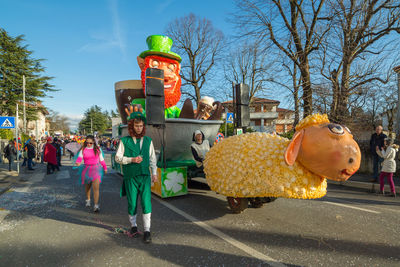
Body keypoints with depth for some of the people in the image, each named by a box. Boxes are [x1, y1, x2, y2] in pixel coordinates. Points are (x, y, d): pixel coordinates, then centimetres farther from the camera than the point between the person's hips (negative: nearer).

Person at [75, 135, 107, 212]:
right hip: (87, 169, 2)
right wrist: (78, 162, -36)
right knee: (87, 186, 17)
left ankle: (96, 205, -11)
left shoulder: (97, 149, 4)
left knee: (96, 188, -13)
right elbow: (80, 157, -14)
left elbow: (101, 159, 13)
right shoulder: (83, 150, 3)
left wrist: (105, 168, 17)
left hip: (96, 169, -1)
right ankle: (88, 200, 45)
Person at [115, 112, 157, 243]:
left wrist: (154, 173, 8)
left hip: (145, 176, 1)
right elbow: (118, 157, 1)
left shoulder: (148, 141, 9)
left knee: (146, 202, -3)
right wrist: (132, 160, -14)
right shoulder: (124, 141, 2)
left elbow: (152, 158, 13)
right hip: (130, 177, -1)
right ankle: (133, 226, 32)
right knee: (132, 203, 10)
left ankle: (147, 230, 8)